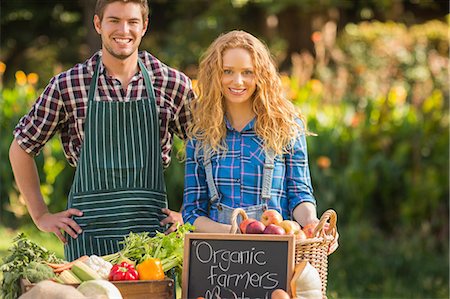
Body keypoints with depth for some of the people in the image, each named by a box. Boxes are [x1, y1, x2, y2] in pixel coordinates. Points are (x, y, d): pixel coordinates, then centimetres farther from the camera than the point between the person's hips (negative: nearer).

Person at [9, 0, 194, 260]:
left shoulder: (174, 84, 4)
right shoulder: (66, 86, 1)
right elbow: (22, 148, 11)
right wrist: (41, 215, 7)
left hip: (153, 229, 1)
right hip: (87, 231, -1)